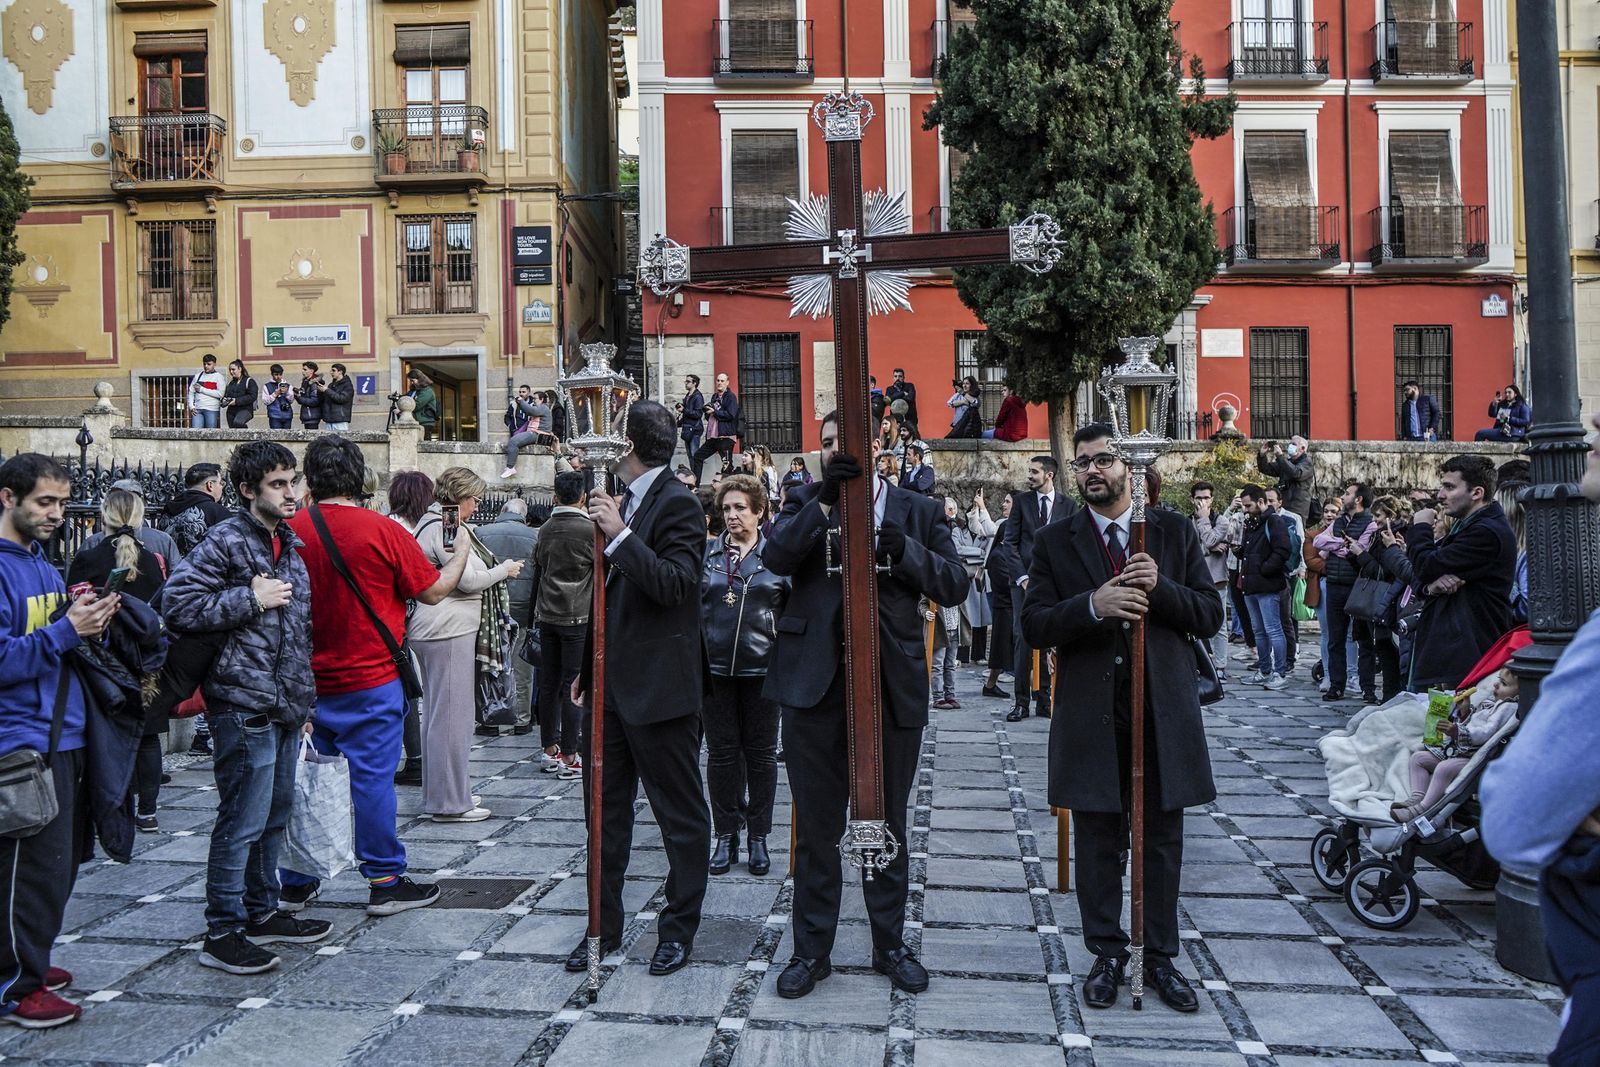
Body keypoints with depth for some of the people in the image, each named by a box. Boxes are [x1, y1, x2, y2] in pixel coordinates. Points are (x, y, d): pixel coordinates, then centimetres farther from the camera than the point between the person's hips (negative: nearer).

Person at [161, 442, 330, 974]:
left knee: (276, 813, 16)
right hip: (244, 704, -9)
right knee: (243, 820, -4)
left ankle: (262, 911, 29)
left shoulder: (291, 544, 16)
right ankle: (222, 932, 7)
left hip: (286, 705, 9)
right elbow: (177, 602, -17)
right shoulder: (227, 541, -10)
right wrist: (251, 599, -18)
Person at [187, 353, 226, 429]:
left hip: (211, 409, -3)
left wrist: (202, 389, -7)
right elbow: (191, 392, 13)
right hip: (197, 409, 3)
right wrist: (191, 406, -1)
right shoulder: (198, 375, 16)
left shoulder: (218, 376, 3)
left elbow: (220, 393, -10)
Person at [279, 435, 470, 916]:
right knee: (372, 777, 3)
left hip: (306, 681, 4)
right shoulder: (383, 531, -12)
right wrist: (462, 553, 11)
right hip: (370, 681, -4)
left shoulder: (287, 532, -2)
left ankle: (296, 882, 22)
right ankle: (385, 882, 11)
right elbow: (433, 591, -5)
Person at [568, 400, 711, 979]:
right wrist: (589, 666, 21)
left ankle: (679, 927, 18)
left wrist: (621, 535, -26)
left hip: (659, 688, -9)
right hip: (614, 685, 9)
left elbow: (674, 586, -24)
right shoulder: (622, 504, 14)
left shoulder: (677, 504, -11)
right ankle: (604, 926, 26)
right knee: (606, 810, 14)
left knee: (680, 813, 6)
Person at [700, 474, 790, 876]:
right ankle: (725, 836, 19)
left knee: (761, 752, 8)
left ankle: (758, 836, 20)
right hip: (715, 667, 1)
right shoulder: (706, 553, 5)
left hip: (761, 666, -1)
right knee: (721, 752, 6)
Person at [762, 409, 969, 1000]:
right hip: (815, 680, 0)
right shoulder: (806, 502, 7)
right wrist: (824, 501, -22)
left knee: (888, 821, 13)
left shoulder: (917, 510, 7)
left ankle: (890, 944, 30)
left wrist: (903, 549, -18)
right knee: (816, 823, 9)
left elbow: (955, 584, -3)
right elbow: (777, 556, -12)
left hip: (892, 683, 0)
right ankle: (812, 949, 24)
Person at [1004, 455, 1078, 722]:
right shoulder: (1021, 501, 8)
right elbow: (1011, 542, 5)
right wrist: (1023, 577, -5)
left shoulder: (1069, 506, 8)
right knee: (1023, 638, -6)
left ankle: (1045, 700, 8)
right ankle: (1021, 701, -2)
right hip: (1025, 579, 0)